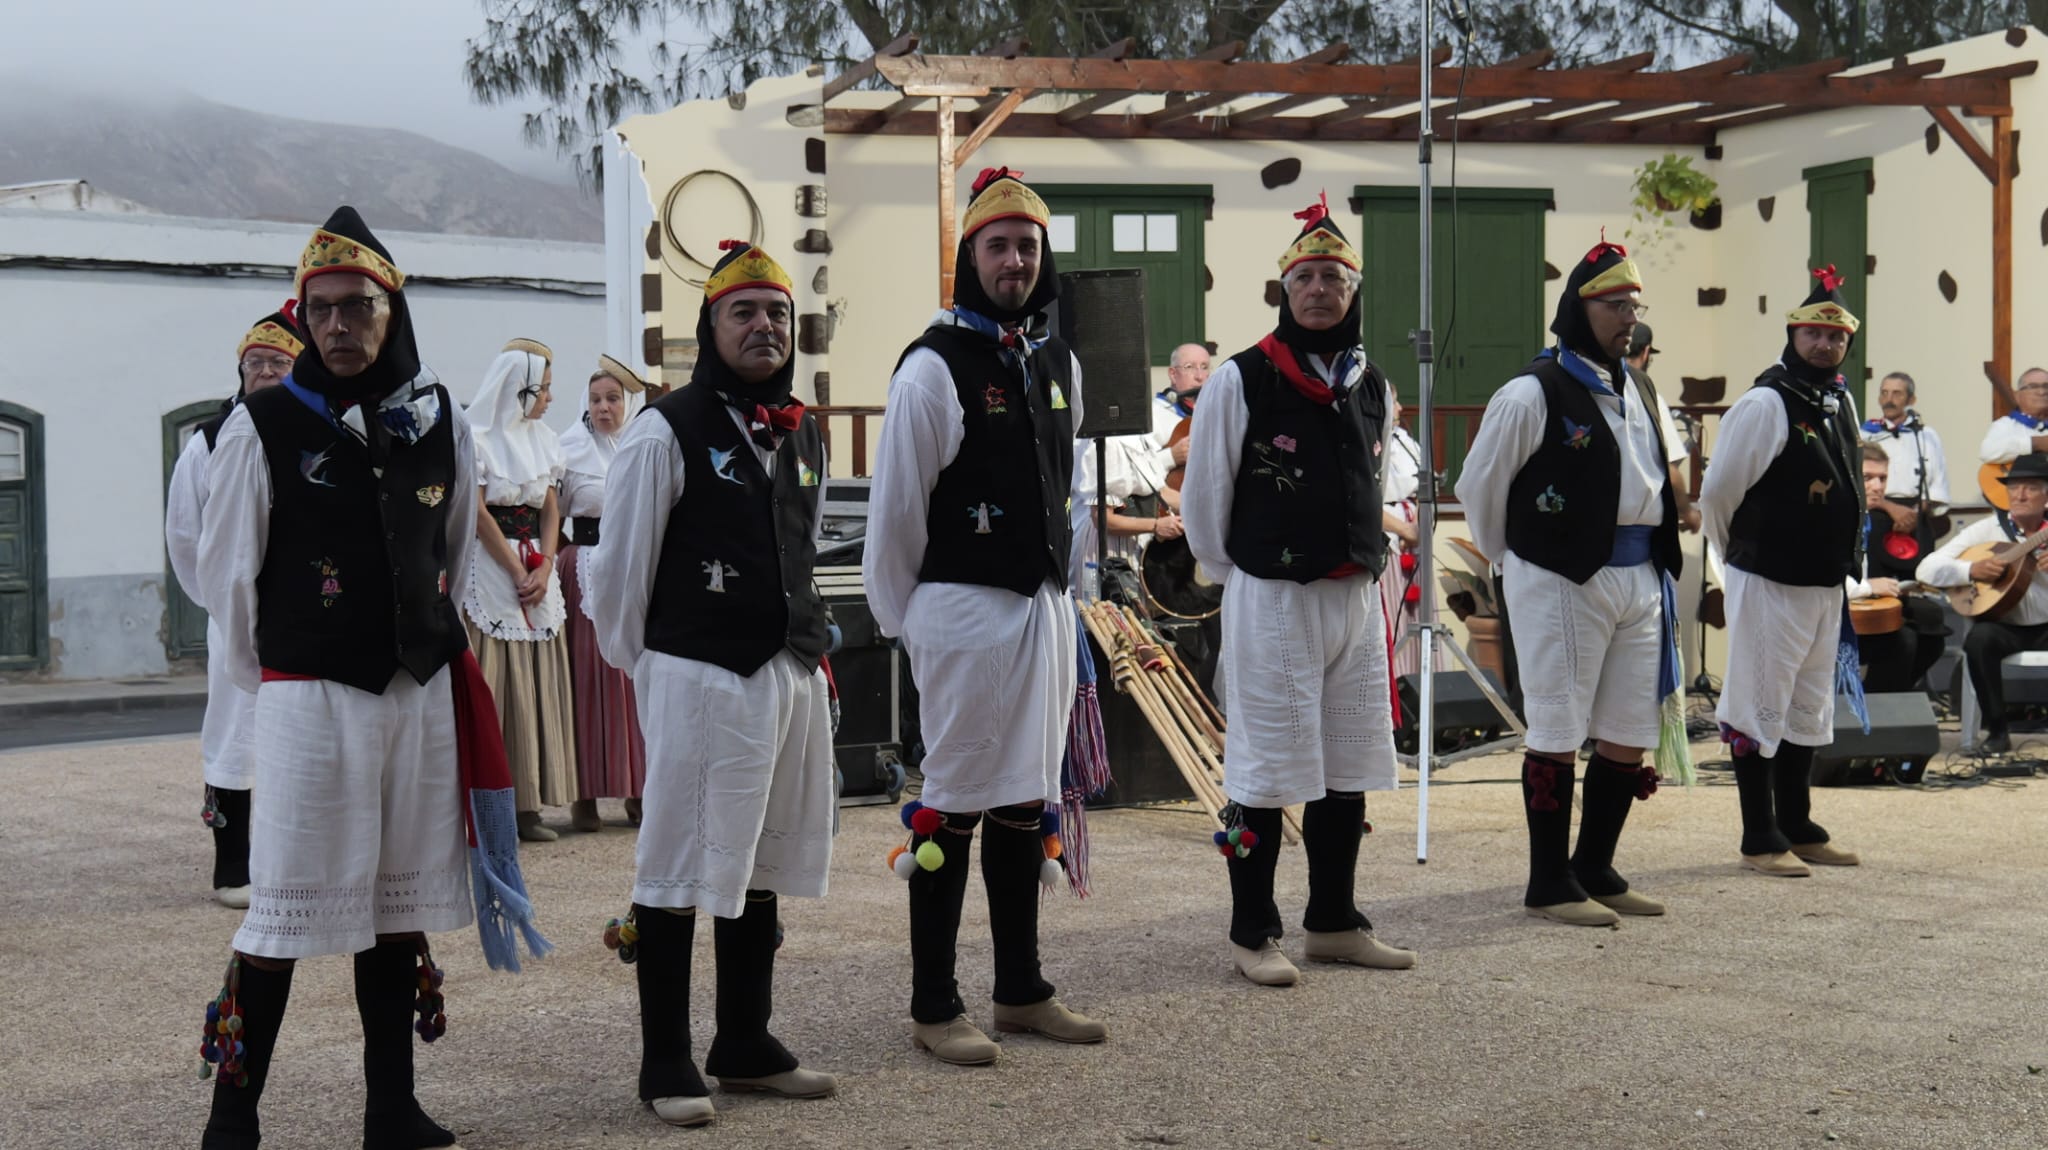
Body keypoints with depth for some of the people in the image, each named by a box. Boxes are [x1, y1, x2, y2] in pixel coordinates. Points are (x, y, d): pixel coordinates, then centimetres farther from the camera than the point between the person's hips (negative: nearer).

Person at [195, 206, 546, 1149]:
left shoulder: (439, 421, 5)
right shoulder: (263, 426, -6)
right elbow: (225, 572, 2)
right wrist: (278, 674, 9)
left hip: (424, 693, 4)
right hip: (308, 699, -4)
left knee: (401, 903, 10)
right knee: (286, 911, -4)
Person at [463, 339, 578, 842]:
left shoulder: (542, 439, 13)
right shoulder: (477, 437, -7)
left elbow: (551, 510, 12)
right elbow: (477, 513, -10)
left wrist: (544, 569, -3)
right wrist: (519, 574, -9)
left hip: (537, 569, 7)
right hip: (490, 568, -6)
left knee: (537, 683, 4)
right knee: (493, 683, -7)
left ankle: (528, 804, 6)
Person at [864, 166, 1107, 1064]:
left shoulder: (1059, 364, 12)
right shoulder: (934, 366, -11)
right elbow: (894, 507, -8)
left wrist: (1063, 596, 18)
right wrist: (898, 618, -4)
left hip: (1043, 607, 7)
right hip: (962, 609, -7)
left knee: (1027, 798, 13)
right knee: (955, 801, -2)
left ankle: (1021, 990, 24)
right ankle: (933, 1007, 7)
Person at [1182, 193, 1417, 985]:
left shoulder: (1373, 389, 10)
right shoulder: (1241, 380, -8)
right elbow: (1203, 497, -2)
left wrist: (1367, 571, 17)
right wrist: (1241, 576, 6)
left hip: (1356, 600, 6)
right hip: (1270, 601, -6)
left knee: (1349, 769, 12)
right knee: (1264, 770, -2)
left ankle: (1334, 922, 25)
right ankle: (1252, 935, 9)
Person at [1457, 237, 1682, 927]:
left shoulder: (1639, 393, 14)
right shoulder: (1534, 393, -10)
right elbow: (1478, 487, -3)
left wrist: (1659, 567, 18)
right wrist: (1519, 561, 6)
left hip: (1638, 580, 8)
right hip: (1563, 584, -8)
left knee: (1630, 735, 10)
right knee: (1558, 733, -2)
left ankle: (1595, 870, 23)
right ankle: (1549, 884, 6)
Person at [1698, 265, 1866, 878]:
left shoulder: (1840, 402, 10)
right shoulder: (1766, 403, -15)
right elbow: (1717, 493, -14)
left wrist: (1845, 563, 19)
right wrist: (1741, 551, 1)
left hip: (1826, 584, 9)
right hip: (1770, 582, -9)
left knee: (1810, 707, 15)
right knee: (1761, 706, -2)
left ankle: (1798, 827, 25)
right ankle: (1760, 839, 5)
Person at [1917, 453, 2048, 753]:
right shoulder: (1987, 530, 2)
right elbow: (1927, 569, -5)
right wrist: (1972, 570, -21)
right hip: (2003, 626, 0)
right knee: (1979, 637, -33)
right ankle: (1997, 731, -19)